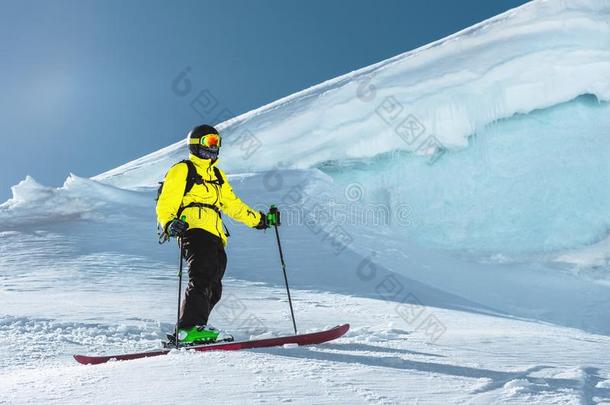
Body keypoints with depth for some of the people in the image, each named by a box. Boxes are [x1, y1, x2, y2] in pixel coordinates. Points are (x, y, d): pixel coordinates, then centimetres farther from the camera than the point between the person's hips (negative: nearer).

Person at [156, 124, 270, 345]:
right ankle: (190, 328, -28)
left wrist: (258, 219, 32)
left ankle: (186, 333, 10)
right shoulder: (182, 170, 8)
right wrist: (169, 224, -21)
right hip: (194, 231, -7)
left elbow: (232, 204, 35)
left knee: (213, 289, 3)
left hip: (215, 237, 7)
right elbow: (165, 205, 0)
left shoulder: (218, 175, 31)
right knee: (202, 279, -24)